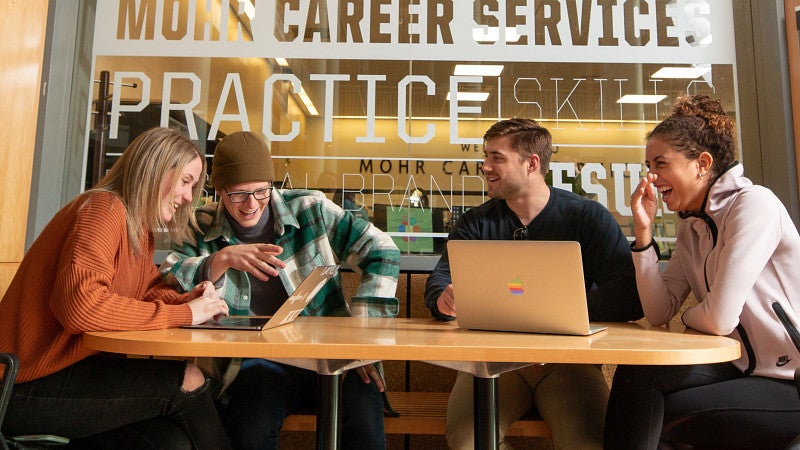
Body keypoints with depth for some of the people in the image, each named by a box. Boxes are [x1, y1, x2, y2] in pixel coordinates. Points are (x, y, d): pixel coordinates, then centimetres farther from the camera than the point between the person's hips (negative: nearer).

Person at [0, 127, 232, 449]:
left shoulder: (140, 229, 12)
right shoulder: (104, 207, -16)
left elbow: (149, 292, 13)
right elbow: (80, 305, -29)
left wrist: (185, 301, -9)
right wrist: (183, 314, -23)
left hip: (75, 368, 8)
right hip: (29, 388, -8)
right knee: (186, 380, -16)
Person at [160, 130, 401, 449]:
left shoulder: (310, 209, 3)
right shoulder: (203, 229, 7)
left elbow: (382, 251, -1)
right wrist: (221, 259, -20)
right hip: (257, 364, 1)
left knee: (363, 412, -27)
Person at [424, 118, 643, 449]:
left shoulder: (588, 217, 1)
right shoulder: (476, 223, 10)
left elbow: (631, 297, -10)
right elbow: (440, 279, -1)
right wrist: (446, 299, -25)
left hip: (568, 358, -1)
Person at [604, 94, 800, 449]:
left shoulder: (754, 204, -15)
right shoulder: (690, 229, 8)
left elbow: (719, 318, -22)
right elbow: (658, 313, -1)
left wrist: (688, 316, 1)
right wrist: (643, 231, -5)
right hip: (743, 373, 6)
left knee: (637, 376, -19)